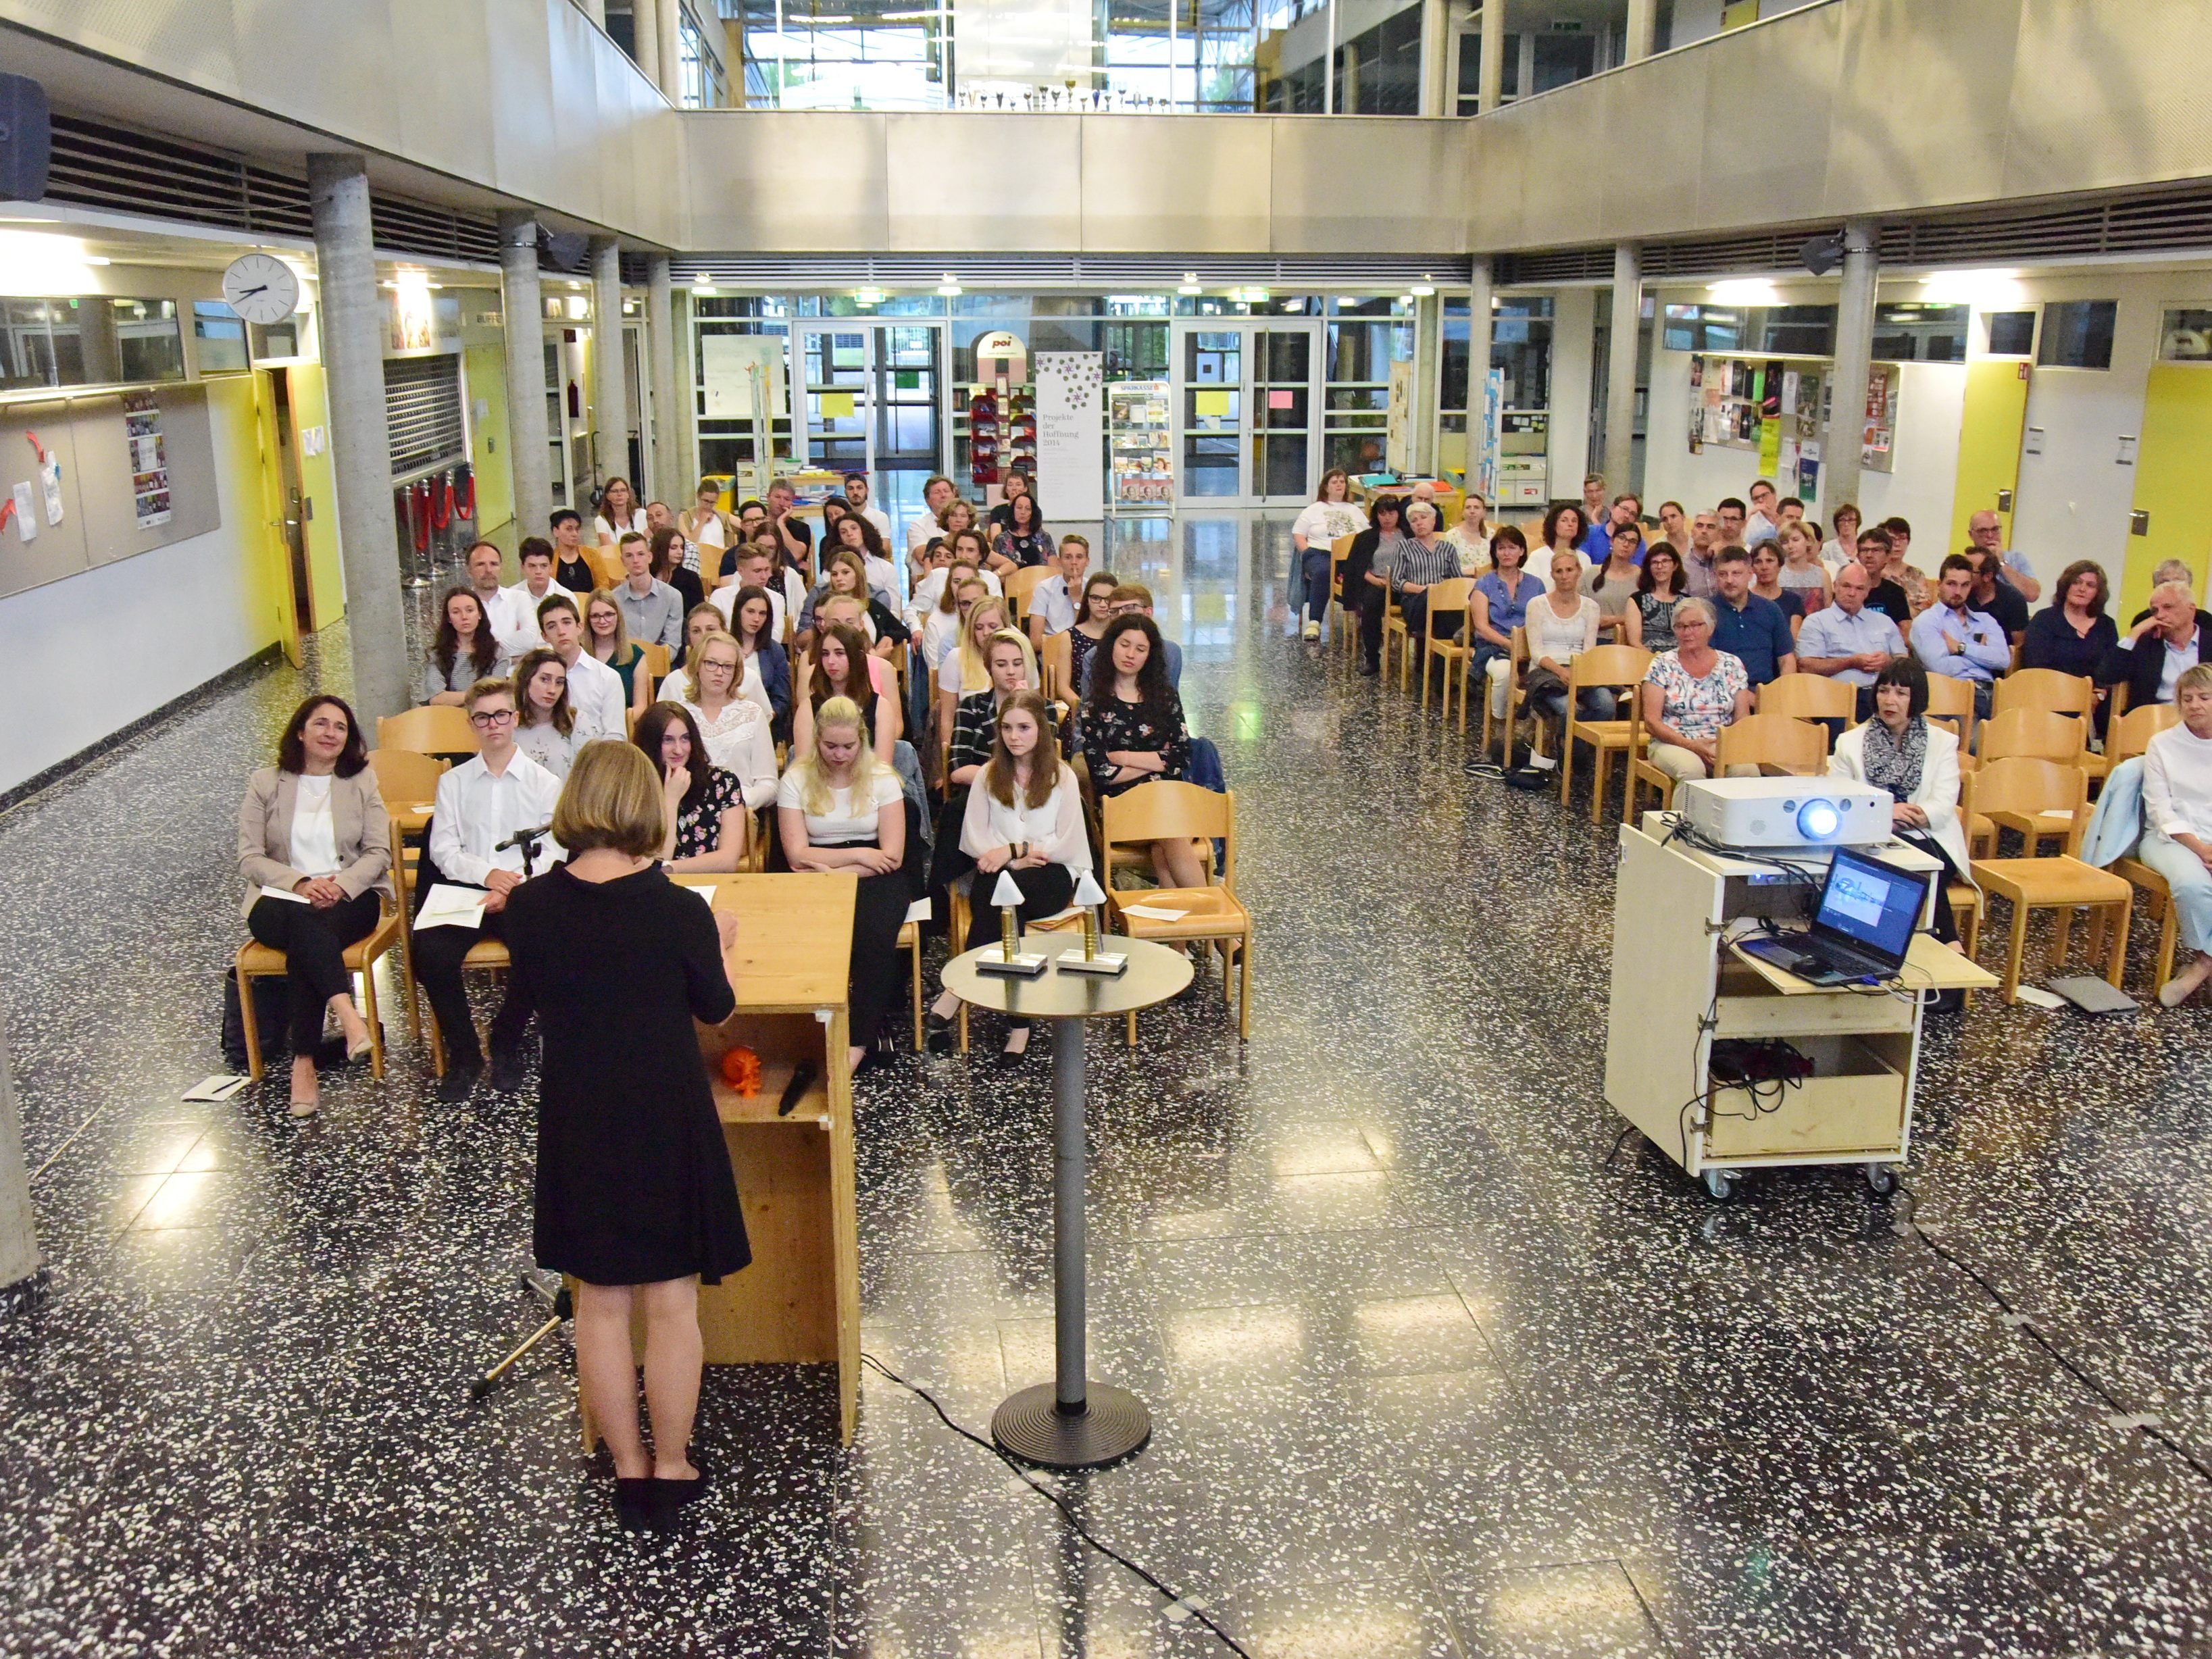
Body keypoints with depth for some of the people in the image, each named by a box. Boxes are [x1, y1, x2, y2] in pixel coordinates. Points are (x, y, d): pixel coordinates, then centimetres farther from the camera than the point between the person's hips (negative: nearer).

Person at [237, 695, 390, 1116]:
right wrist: (301, 884, -16)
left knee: (304, 945, -33)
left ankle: (304, 1064, -36)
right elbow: (249, 858, 1)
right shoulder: (265, 784, 9)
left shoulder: (363, 780, 11)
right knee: (304, 922, -38)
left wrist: (342, 885, -16)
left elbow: (379, 852, 3)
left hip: (351, 895, 0)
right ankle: (349, 1017, -53)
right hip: (281, 898, 0)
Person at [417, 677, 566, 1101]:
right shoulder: (453, 782, 14)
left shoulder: (545, 783, 7)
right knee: (429, 951, -27)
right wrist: (487, 874, -14)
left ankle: (506, 1044, -3)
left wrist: (512, 887, -17)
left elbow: (553, 852, -1)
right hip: (464, 890, 2)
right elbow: (443, 849, 5)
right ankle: (462, 1054, -7)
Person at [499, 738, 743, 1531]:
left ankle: (628, 1470, 25)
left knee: (601, 1302, 15)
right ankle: (671, 1469, 22)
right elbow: (716, 1008, -1)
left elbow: (527, 999, 8)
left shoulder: (530, 907, -9)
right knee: (671, 1302, 11)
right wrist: (720, 943, 17)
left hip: (577, 1124, 2)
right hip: (667, 1119, -2)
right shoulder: (678, 908, -17)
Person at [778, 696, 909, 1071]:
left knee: (874, 931, -32)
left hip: (873, 879, 0)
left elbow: (892, 856, -4)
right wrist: (858, 853, -7)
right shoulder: (796, 780, 3)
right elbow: (797, 856, -4)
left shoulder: (882, 779, 3)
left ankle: (859, 1043, -27)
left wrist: (833, 868, -11)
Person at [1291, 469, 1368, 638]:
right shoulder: (1314, 509, 19)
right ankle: (1314, 622, -40)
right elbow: (1298, 535, 10)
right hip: (1320, 553, -2)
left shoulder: (1355, 511, 28)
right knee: (1322, 572, -40)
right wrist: (1308, 554, -6)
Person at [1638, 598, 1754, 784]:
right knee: (1692, 769, -37)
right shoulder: (1662, 665, 3)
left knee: (1747, 770, -31)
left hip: (1722, 745, 2)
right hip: (1673, 744, -2)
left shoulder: (1732, 666, 10)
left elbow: (1742, 720, 9)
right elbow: (1651, 722, -3)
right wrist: (1691, 745, -15)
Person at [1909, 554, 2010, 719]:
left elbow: (2004, 659, 6)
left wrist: (1961, 648, 0)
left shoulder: (1985, 620, 24)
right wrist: (1981, 653, 7)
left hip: (1989, 691, 5)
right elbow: (1941, 667, -9)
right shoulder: (1926, 621, 8)